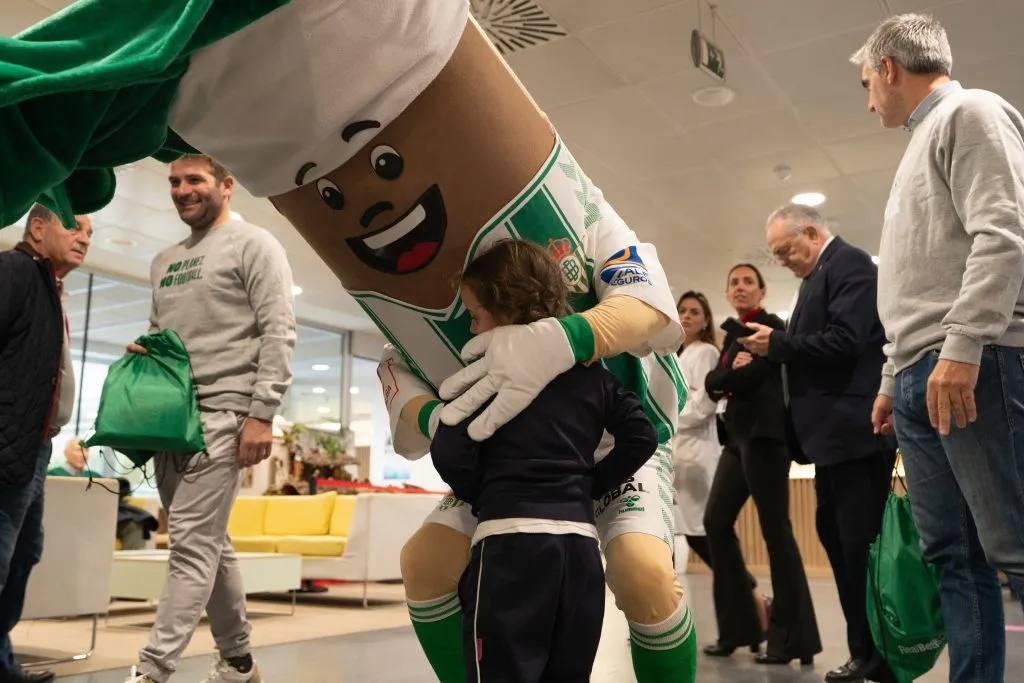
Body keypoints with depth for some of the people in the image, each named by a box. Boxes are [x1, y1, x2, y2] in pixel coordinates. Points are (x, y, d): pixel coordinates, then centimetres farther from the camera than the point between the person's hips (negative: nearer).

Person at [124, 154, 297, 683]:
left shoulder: (253, 245, -1)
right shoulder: (164, 261, 21)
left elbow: (278, 333, -10)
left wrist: (261, 414, -17)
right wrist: (142, 349, 4)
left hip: (222, 415, -8)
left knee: (192, 544, -10)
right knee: (210, 544, 12)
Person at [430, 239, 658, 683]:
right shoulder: (591, 373, 13)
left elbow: (450, 452, -11)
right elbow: (642, 436, 10)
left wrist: (483, 498, 7)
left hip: (511, 540, -6)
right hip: (580, 540, 6)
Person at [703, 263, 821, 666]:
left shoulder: (771, 326, -3)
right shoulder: (733, 334, 21)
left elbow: (753, 376, -16)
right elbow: (712, 382, 10)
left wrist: (725, 381, 0)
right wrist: (731, 374, -8)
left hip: (764, 432, -9)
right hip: (739, 435, 9)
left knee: (775, 529, -7)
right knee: (716, 521, 5)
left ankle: (793, 638, 1)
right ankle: (738, 628, 13)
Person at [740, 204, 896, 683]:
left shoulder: (849, 263, -9)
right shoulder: (820, 275, 20)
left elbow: (844, 341, -22)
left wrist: (777, 343, -14)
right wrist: (772, 350, 2)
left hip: (855, 430, -11)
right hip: (834, 433, 11)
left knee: (863, 545, -6)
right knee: (838, 539, 14)